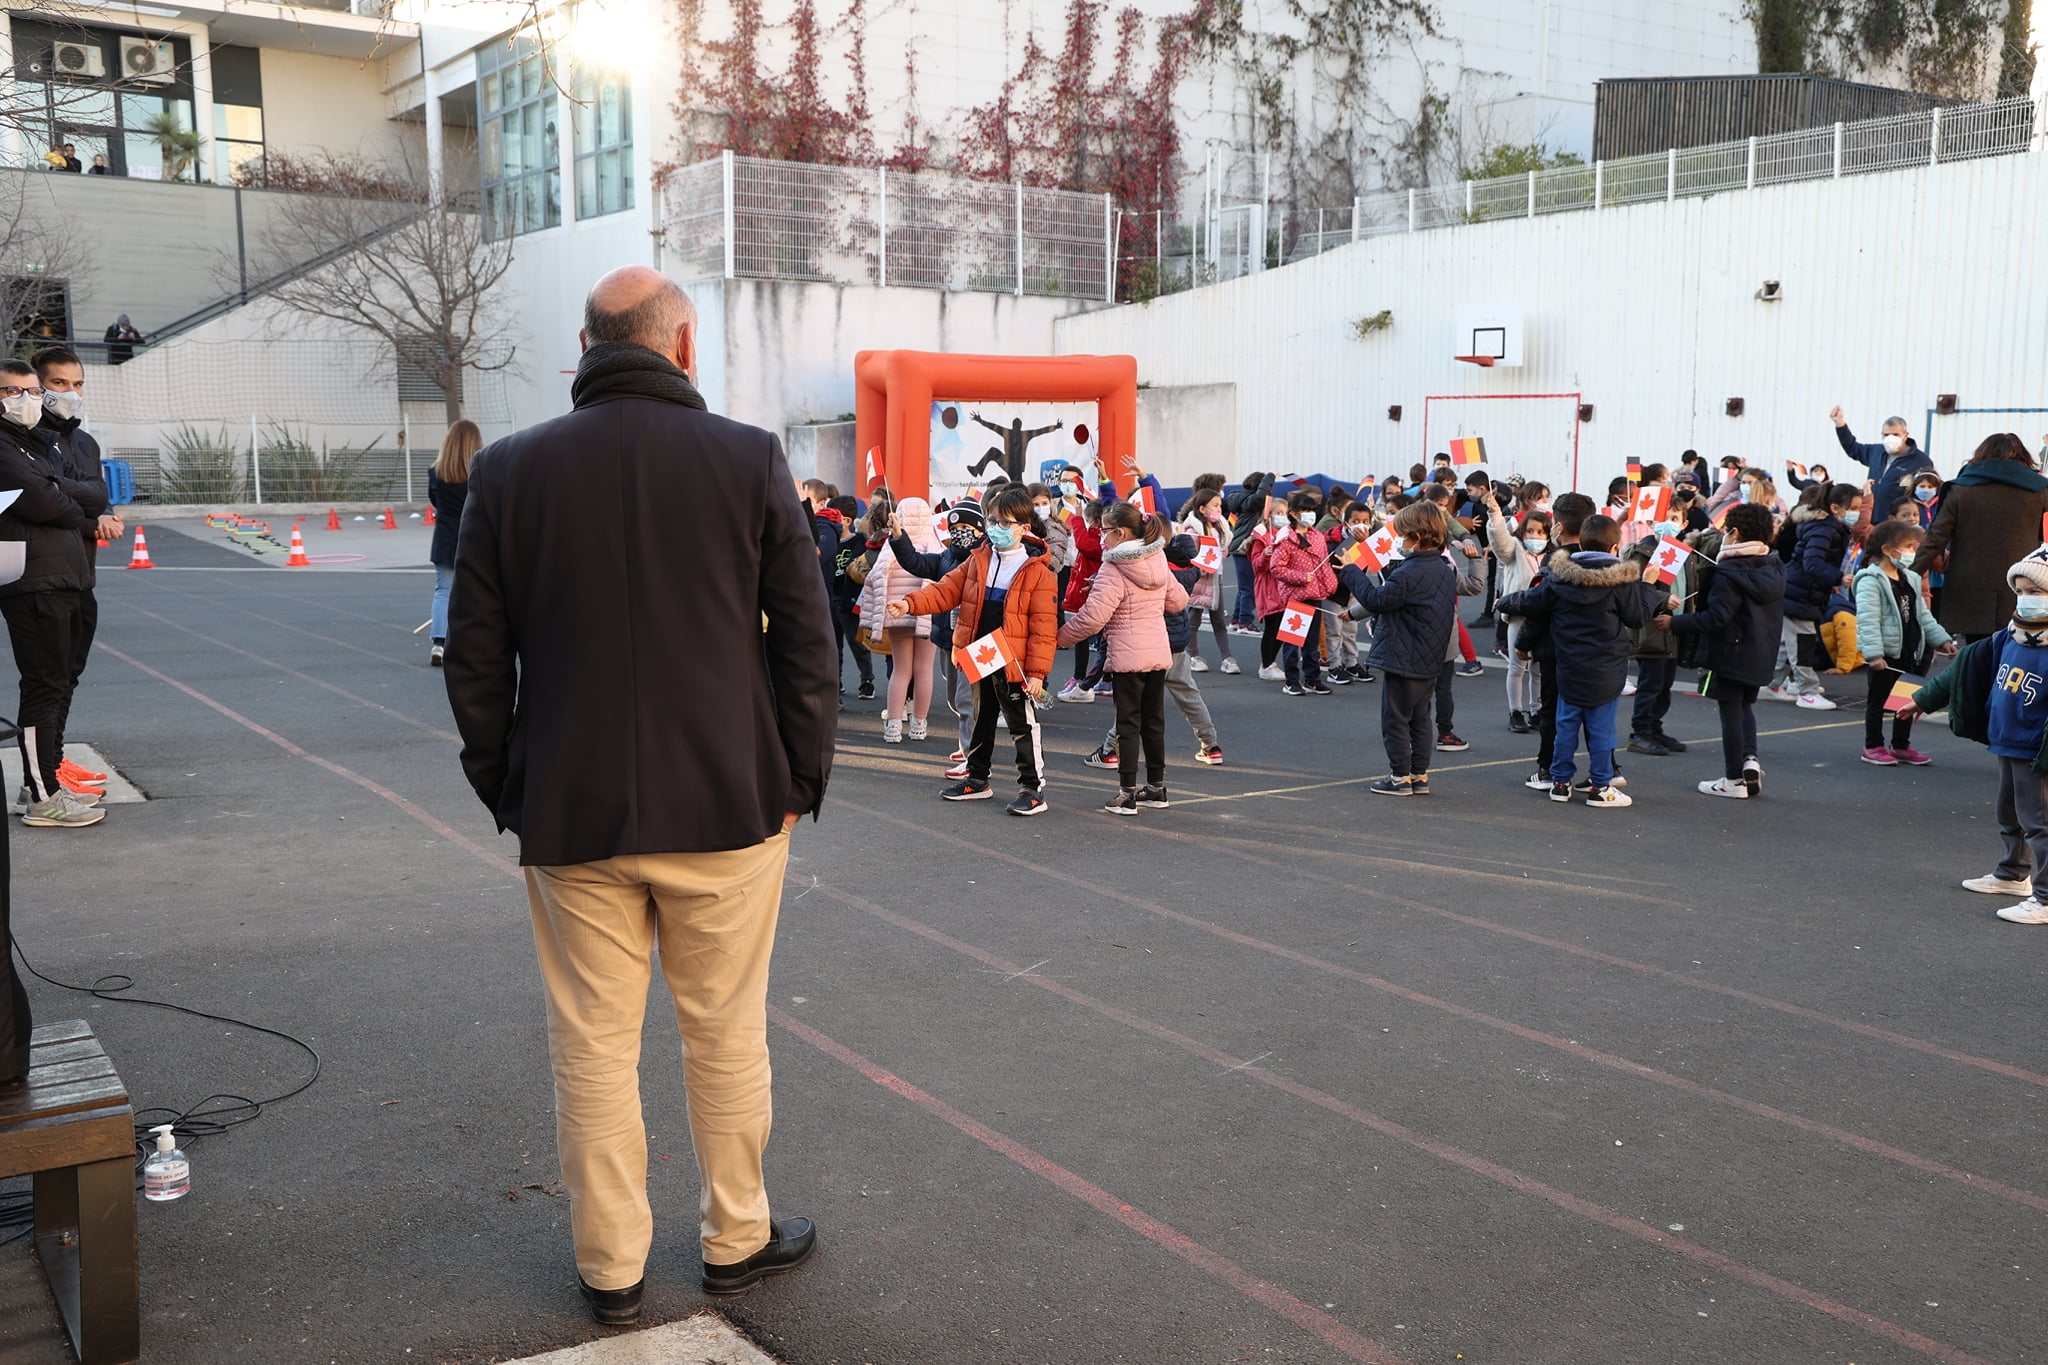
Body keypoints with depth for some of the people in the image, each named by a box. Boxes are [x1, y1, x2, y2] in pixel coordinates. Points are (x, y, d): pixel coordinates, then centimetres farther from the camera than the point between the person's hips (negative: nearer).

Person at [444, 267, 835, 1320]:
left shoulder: (509, 471, 0)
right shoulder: (750, 460, -5)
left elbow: (474, 661, 3)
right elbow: (806, 640, -4)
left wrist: (505, 792, 12)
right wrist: (798, 780, 6)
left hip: (571, 815, 1)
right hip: (727, 808, -1)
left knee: (592, 1045, 11)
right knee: (726, 1035, 13)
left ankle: (610, 1267, 24)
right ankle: (738, 1239, 28)